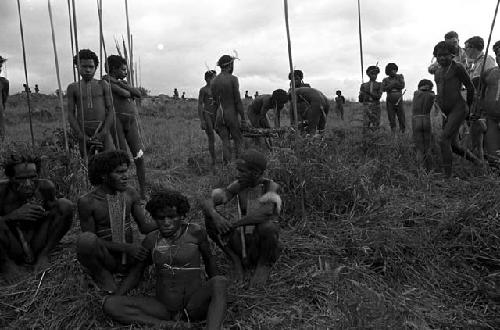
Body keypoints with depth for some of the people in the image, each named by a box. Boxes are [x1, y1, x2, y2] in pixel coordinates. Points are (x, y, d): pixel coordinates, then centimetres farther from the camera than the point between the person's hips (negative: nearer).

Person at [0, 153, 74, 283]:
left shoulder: (46, 187, -13)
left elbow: (56, 211, 3)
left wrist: (43, 212, -19)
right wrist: (14, 215, -34)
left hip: (37, 246, 2)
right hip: (11, 250, -2)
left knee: (66, 205, -13)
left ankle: (43, 254, -1)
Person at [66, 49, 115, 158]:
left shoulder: (103, 85, 8)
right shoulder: (73, 88, 9)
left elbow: (111, 110, 2)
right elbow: (70, 114, 4)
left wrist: (103, 133, -11)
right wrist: (82, 136, -9)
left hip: (102, 131, -1)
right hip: (83, 132, 1)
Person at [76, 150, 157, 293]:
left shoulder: (131, 193, -4)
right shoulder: (86, 202, -16)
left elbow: (144, 227, -2)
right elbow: (88, 241, -14)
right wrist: (126, 247, -24)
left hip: (129, 257, 4)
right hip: (106, 258, -4)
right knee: (86, 239, -35)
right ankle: (101, 274, -4)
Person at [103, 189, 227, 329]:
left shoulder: (195, 232, -4)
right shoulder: (151, 240, 4)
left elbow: (209, 259, 11)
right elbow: (135, 273, 13)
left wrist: (214, 290, 12)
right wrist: (115, 298, 2)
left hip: (194, 304, -3)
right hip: (164, 306, 3)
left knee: (220, 281, -33)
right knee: (109, 304, -16)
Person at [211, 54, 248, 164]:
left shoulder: (214, 81, 7)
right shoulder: (233, 79, -10)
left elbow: (215, 100, 12)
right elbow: (238, 100, -13)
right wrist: (243, 118, -8)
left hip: (219, 115, 5)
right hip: (232, 115, -5)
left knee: (225, 143, 8)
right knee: (238, 141, 6)